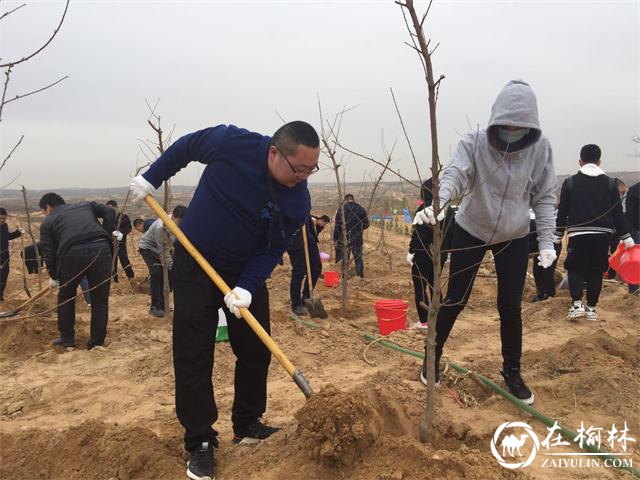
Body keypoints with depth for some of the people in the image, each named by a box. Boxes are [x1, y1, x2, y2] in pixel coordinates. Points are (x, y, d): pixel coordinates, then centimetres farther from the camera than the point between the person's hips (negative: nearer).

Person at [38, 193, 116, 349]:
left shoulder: (47, 222, 24)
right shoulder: (85, 205, 31)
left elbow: (48, 252, 17)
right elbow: (109, 211, 15)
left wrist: (53, 276, 28)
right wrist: (108, 232, 16)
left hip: (72, 253, -1)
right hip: (101, 248, 2)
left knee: (66, 296, 23)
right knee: (100, 299, 13)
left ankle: (67, 338, 32)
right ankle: (97, 342, 17)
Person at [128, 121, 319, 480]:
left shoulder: (299, 201, -17)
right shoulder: (230, 142, -23)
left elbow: (273, 249, -12)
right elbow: (186, 147, -4)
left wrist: (246, 288, -25)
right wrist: (151, 179, 3)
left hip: (249, 273, 3)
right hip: (195, 265, -2)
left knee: (256, 351, 6)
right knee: (193, 356, -2)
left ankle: (248, 426, 26)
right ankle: (200, 443, 10)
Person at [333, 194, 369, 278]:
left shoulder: (341, 209, -7)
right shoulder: (361, 209, 2)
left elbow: (337, 226, -9)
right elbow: (366, 224, 6)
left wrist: (335, 239, -3)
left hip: (344, 239, -2)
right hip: (357, 239, 2)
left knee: (344, 260, 8)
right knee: (358, 259, 12)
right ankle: (360, 277, 13)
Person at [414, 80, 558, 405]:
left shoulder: (540, 148, -12)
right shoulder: (474, 143, -19)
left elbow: (544, 197, -5)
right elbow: (454, 176, -34)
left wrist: (547, 241, -12)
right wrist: (437, 204, -55)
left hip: (515, 238, 2)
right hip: (470, 232, -1)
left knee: (511, 307, 7)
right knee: (455, 300, 6)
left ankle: (512, 372, 28)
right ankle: (433, 357, 27)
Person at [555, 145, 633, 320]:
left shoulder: (570, 182, 1)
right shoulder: (610, 182, 5)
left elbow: (562, 211, 2)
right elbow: (618, 212, 5)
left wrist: (558, 235, 11)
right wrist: (626, 237, 11)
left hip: (578, 234, -2)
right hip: (603, 234, 2)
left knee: (575, 268, 9)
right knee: (596, 271, 11)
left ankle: (577, 305, -6)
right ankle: (591, 308, 14)